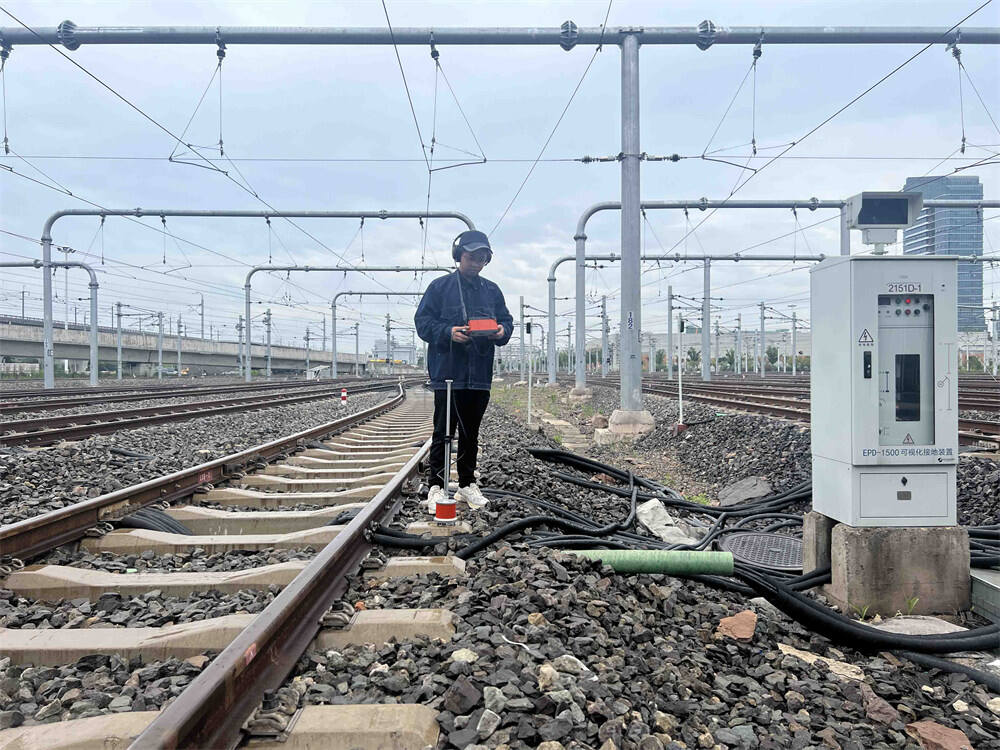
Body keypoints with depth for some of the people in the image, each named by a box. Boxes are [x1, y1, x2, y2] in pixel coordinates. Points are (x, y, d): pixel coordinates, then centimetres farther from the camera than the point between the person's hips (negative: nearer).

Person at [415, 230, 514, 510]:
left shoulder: (491, 290, 14)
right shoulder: (440, 286, 2)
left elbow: (506, 320, 18)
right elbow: (423, 321, -1)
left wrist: (502, 331, -6)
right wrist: (448, 332, -18)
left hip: (480, 374, 4)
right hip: (448, 372, -4)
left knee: (471, 433, 12)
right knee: (443, 432, -1)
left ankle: (467, 484, 23)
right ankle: (436, 486, 7)